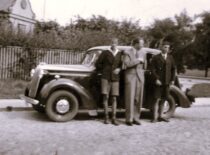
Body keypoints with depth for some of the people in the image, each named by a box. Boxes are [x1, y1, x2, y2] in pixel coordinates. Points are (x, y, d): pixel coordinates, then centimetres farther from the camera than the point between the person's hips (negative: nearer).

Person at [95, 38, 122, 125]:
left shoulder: (120, 54, 7)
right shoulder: (105, 53, 1)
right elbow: (98, 64, 6)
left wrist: (119, 69, -6)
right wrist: (103, 72, 6)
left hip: (115, 79, 2)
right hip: (105, 78, -2)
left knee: (114, 99, 0)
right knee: (105, 97, -4)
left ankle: (114, 119, 3)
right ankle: (106, 117, 4)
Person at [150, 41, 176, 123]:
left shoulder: (170, 58, 12)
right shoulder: (156, 57, 0)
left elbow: (173, 69, 15)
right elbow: (152, 69, -5)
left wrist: (172, 79, 6)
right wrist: (156, 79, -15)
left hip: (166, 82, 4)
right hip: (158, 82, -4)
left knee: (163, 99, 9)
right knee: (157, 99, -5)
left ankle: (160, 116, 18)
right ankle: (155, 117, -1)